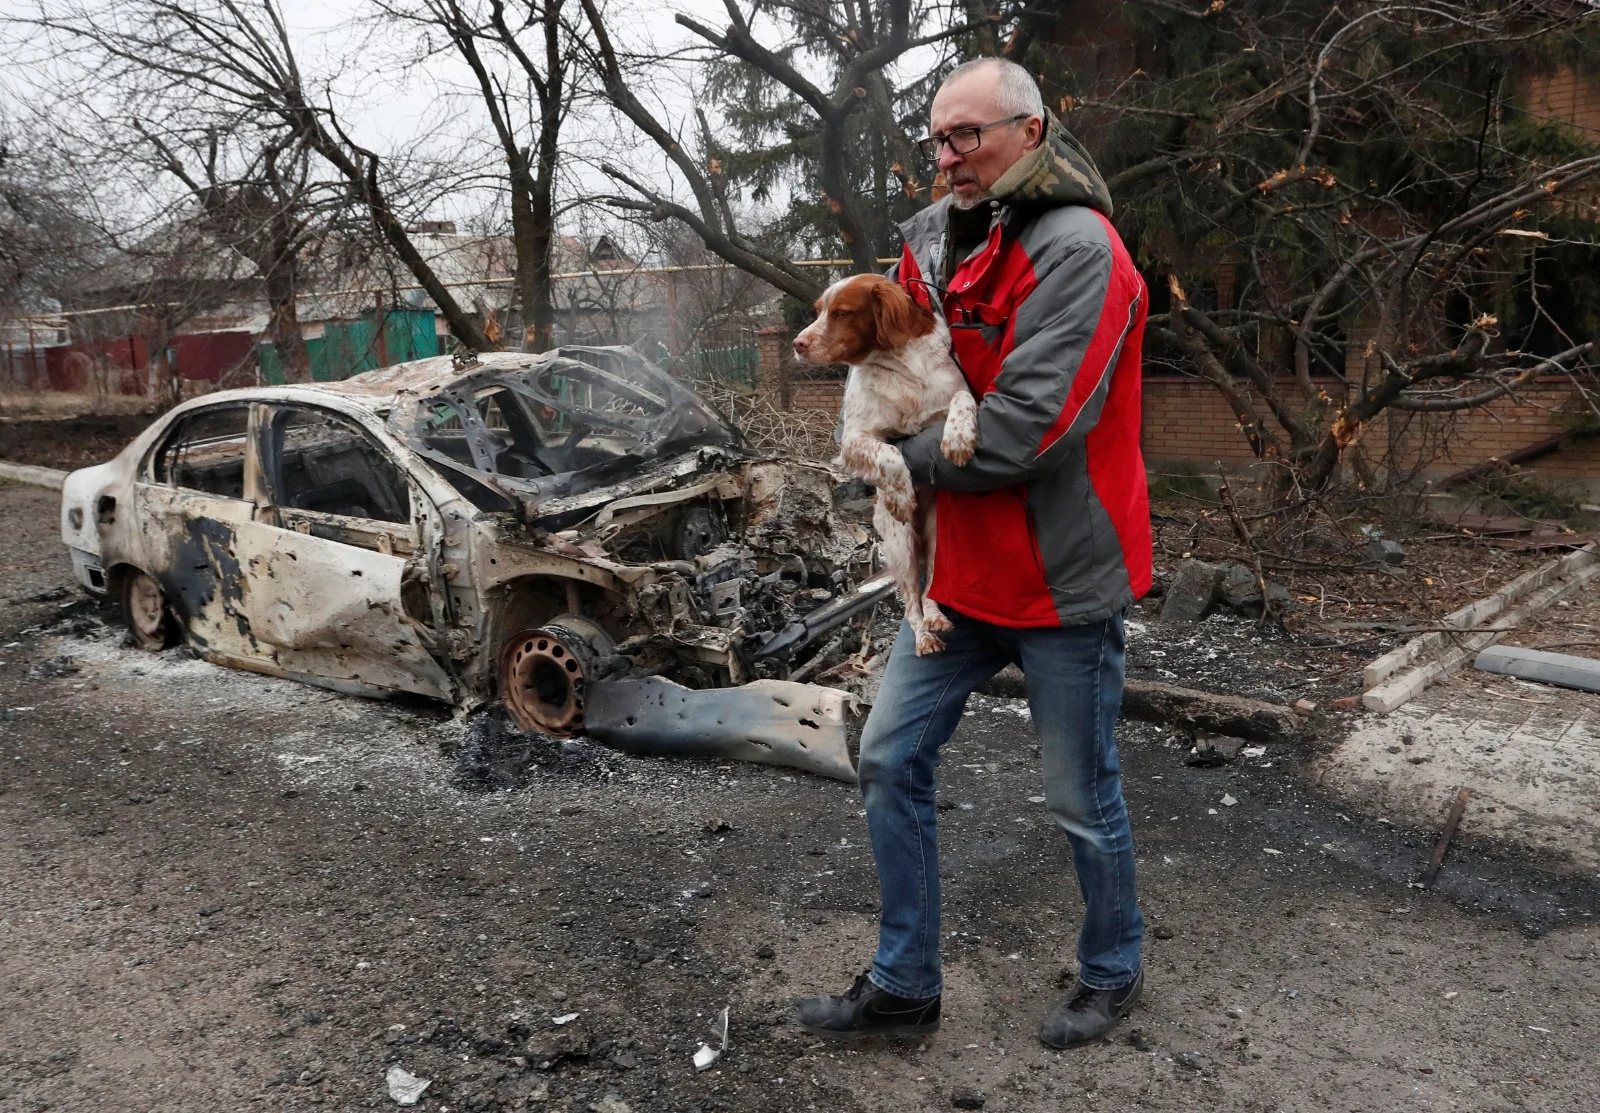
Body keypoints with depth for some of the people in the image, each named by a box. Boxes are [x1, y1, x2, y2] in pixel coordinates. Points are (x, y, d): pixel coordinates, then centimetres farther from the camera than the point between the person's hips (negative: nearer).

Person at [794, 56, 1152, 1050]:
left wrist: (910, 456, -13)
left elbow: (1025, 426, -26)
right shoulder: (935, 238, 7)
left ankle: (1114, 973, 35)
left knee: (1082, 799, 9)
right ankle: (905, 986, 24)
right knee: (892, 760, 9)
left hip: (1061, 573, -7)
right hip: (962, 567, 8)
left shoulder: (1076, 248, -18)